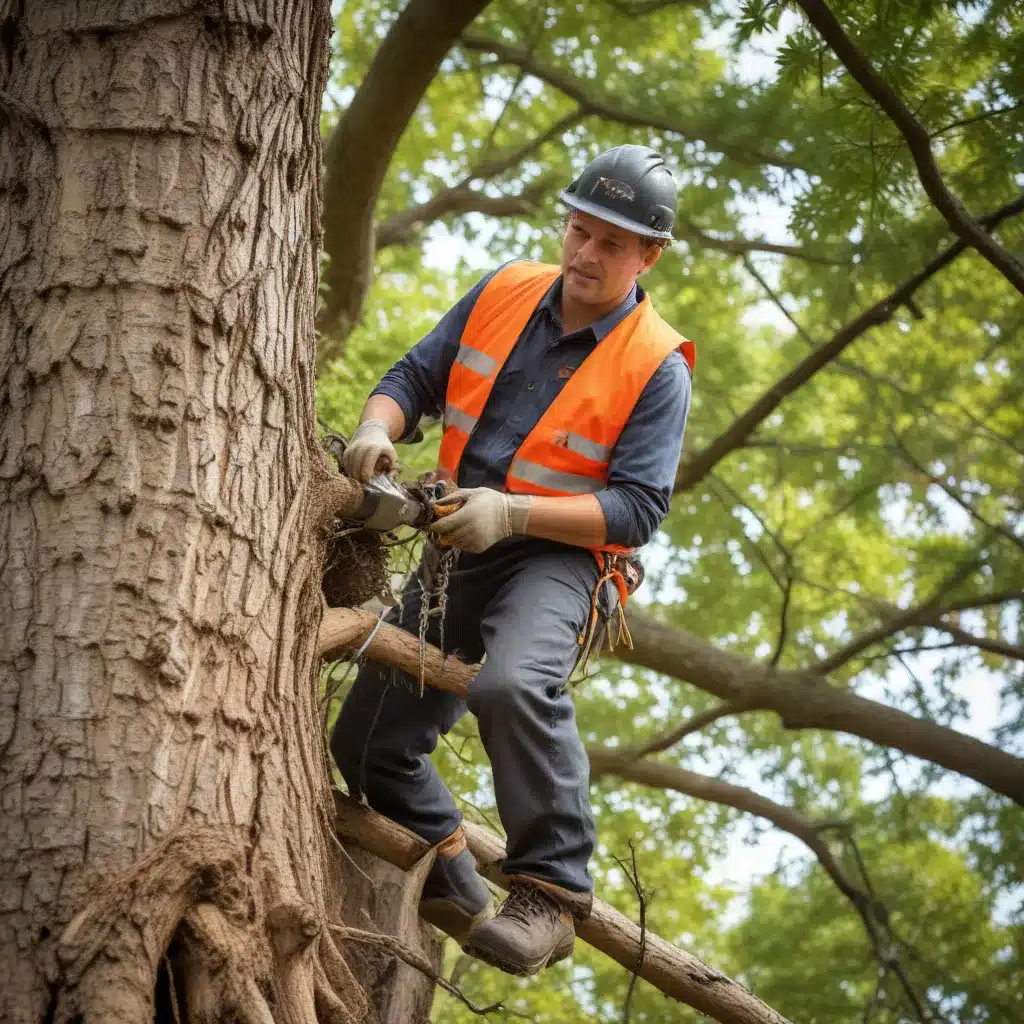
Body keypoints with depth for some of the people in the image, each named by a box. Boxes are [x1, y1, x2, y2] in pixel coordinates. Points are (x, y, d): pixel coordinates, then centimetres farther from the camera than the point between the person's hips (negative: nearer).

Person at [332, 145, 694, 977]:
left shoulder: (657, 367, -11)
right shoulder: (505, 293, 4)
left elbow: (638, 506, -15)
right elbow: (415, 377, 9)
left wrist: (512, 513, -26)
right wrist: (379, 430, -15)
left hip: (559, 559, -6)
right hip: (455, 553, 6)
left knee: (514, 683, -39)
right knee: (366, 744, 6)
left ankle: (551, 894, -28)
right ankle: (454, 895, 24)